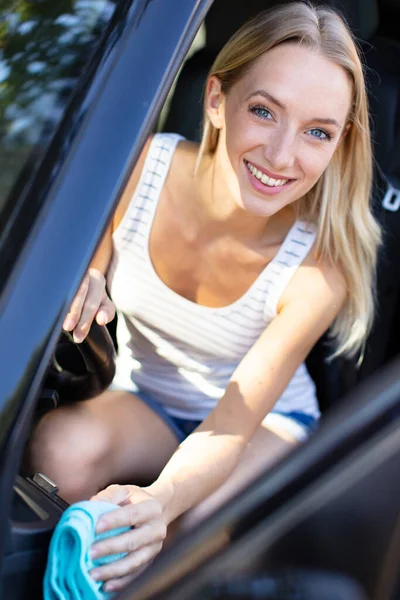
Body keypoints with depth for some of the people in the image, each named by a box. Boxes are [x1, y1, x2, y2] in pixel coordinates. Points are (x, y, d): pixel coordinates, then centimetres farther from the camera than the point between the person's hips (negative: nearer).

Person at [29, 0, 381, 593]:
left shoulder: (319, 269, -28)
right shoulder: (142, 165, -23)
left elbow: (228, 430, -28)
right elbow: (89, 263, -7)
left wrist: (161, 500, -51)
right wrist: (78, 284, -34)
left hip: (265, 418, -1)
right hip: (141, 402, 2)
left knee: (204, 521, -34)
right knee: (64, 445, -33)